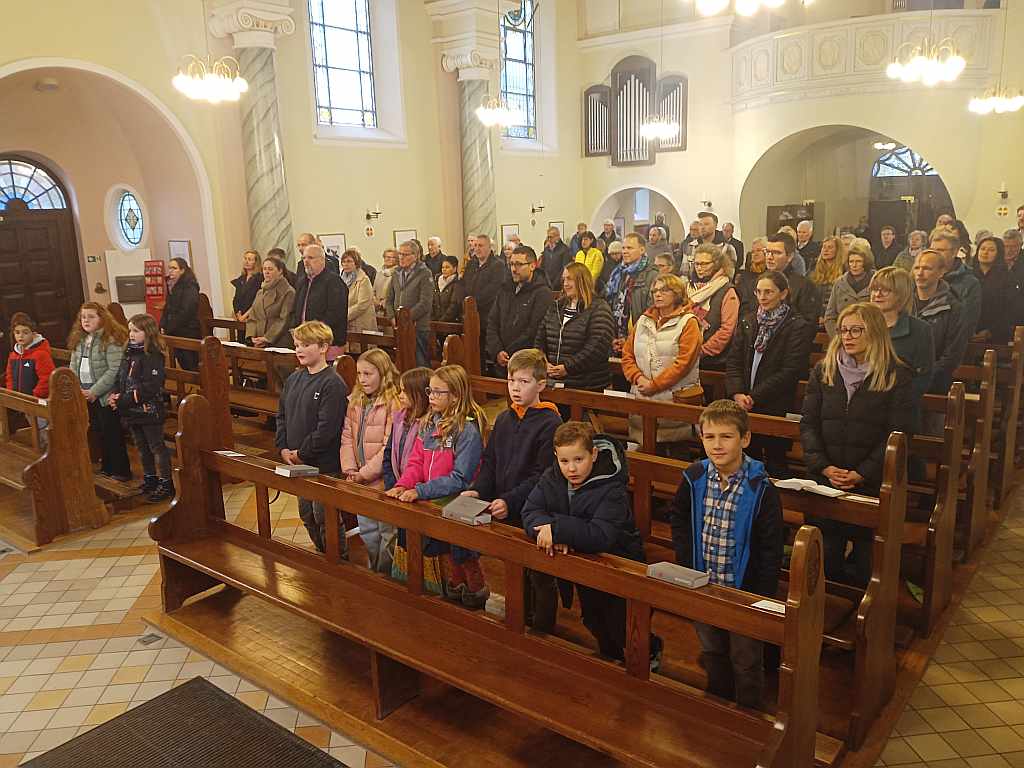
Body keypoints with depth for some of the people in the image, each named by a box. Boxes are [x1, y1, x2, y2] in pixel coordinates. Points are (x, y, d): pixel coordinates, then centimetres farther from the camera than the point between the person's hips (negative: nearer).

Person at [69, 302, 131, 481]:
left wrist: (94, 391, -20)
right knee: (99, 432, 18)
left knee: (112, 433, 0)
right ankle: (106, 467, 31)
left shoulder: (111, 340, -16)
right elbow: (74, 367, 11)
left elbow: (114, 371, -21)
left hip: (105, 396, -7)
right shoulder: (78, 340, 9)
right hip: (85, 396, 7)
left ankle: (121, 471, 12)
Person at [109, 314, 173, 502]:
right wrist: (113, 395, -5)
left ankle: (166, 484, 8)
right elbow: (119, 379, 14)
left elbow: (150, 388, -23)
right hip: (131, 411, 8)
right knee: (142, 447, 19)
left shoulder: (153, 357, -17)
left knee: (157, 446, 0)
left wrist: (123, 400, -22)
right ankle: (150, 478, 33)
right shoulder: (128, 354, 9)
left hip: (149, 410, -8)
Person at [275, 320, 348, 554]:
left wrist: (302, 453, -15)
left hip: (324, 464, -8)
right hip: (297, 463, 8)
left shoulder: (333, 384, -18)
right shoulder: (294, 379, 8)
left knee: (325, 517, 0)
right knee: (307, 515, 19)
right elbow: (282, 415, 14)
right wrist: (283, 448, 1)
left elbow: (327, 428, -22)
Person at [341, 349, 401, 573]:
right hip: (361, 482, 8)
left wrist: (365, 473, -16)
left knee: (387, 533, 7)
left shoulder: (394, 403, -17)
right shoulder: (355, 401, 8)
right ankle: (373, 572, 38)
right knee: (366, 532, 20)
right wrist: (349, 469, -3)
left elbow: (389, 447, -20)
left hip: (383, 481, -7)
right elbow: (347, 437, 8)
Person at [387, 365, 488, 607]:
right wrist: (402, 485, -13)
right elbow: (416, 461, 6)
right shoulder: (428, 424, 6)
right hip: (433, 502, 6)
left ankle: (476, 589, 31)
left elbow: (460, 478, -21)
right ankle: (457, 583, 41)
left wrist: (420, 491, -24)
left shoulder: (468, 429, -18)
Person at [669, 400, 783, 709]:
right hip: (703, 586, 4)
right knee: (712, 651, 24)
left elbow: (771, 550, -14)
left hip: (743, 589, -4)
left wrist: (762, 596, -14)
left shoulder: (760, 489, -21)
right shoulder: (694, 478, -10)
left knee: (745, 660, 13)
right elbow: (677, 518, 8)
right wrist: (686, 562, -1)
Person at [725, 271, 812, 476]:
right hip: (744, 407, 5)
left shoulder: (797, 327, -5)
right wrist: (737, 393, -10)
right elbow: (733, 361, 7)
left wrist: (754, 397, -14)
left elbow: (790, 372, -12)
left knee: (775, 462, 3)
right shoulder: (747, 323, 12)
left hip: (776, 408, -4)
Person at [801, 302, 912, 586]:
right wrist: (824, 467, -10)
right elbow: (808, 424, 3)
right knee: (826, 558, 8)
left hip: (872, 485, -3)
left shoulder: (897, 376, -2)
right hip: (825, 481, 3)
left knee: (868, 561, 2)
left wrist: (861, 474, -14)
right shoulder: (823, 371, 7)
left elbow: (897, 434, -7)